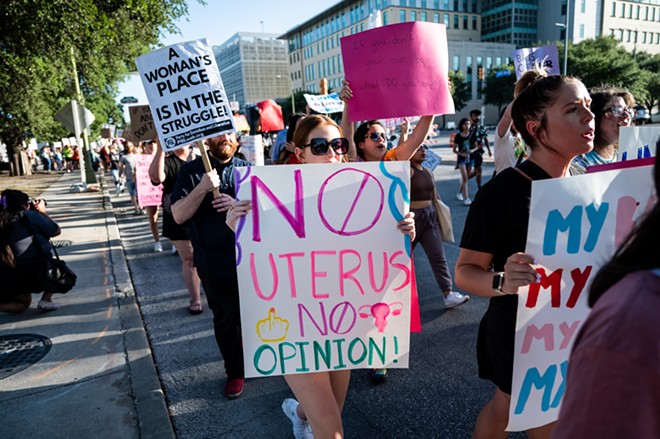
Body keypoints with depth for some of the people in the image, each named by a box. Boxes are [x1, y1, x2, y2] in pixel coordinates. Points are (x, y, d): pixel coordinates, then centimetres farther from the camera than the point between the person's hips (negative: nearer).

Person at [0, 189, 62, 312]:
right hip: (34, 277, -5)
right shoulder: (30, 216, -4)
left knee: (23, 303, 33)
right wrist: (42, 212, 20)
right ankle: (46, 299, 6)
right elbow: (57, 231, 7)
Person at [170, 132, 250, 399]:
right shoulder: (192, 171, 0)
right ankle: (235, 372, 32)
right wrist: (202, 188, -21)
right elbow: (178, 215, -7)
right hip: (214, 264, 0)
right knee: (225, 320, 12)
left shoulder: (247, 169, 3)